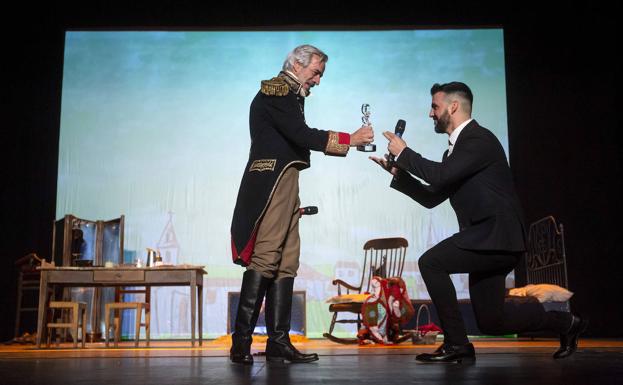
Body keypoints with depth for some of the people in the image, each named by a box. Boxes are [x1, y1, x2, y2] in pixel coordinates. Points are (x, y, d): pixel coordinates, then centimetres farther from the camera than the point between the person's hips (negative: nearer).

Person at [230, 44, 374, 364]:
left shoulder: (290, 95, 24)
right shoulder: (275, 91, -5)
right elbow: (302, 135, -16)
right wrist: (350, 139, -13)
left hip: (285, 185, 10)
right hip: (271, 183, -10)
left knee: (286, 263, 5)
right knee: (265, 259, -13)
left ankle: (278, 342, 7)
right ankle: (241, 342, -10)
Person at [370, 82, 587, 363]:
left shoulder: (479, 139, -11)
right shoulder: (456, 148, 18)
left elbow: (442, 175, -25)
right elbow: (431, 197, 17)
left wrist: (404, 153, -13)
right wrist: (398, 171, 8)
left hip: (496, 234, -10)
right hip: (486, 237, 10)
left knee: (430, 262, -19)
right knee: (490, 322, 11)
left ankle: (456, 344, -9)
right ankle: (564, 323, 28)